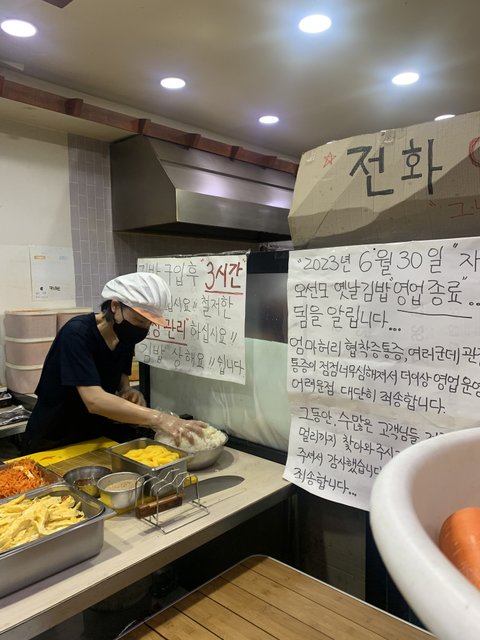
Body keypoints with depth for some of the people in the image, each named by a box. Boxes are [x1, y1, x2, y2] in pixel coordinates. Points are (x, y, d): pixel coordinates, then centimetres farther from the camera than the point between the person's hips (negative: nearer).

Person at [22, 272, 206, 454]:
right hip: (52, 443, -5)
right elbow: (94, 400, -35)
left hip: (96, 437, 5)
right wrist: (158, 418, -43)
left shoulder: (125, 336, -3)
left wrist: (128, 392, -18)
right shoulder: (77, 333, -25)